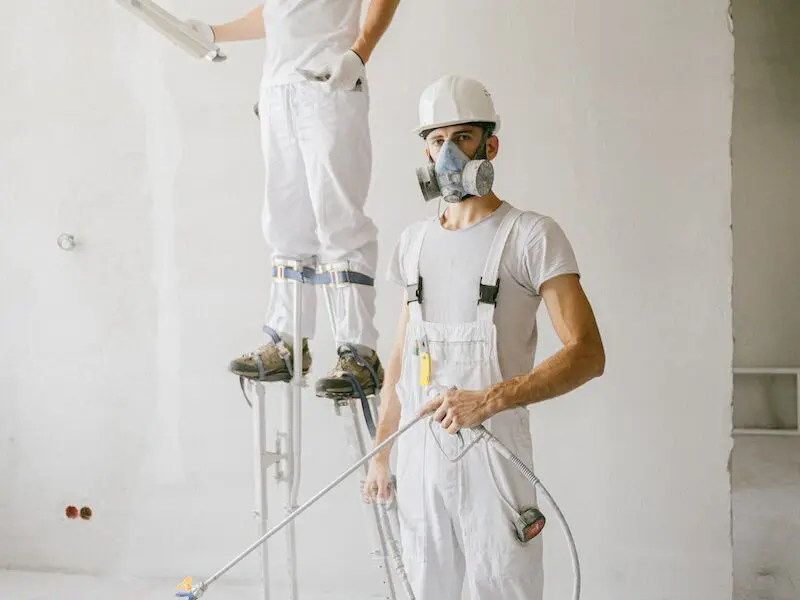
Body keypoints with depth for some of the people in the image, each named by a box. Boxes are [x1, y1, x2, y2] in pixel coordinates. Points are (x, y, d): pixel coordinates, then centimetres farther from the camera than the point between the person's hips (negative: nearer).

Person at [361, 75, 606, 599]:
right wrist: (380, 452, 14)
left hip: (493, 454, -5)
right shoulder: (414, 241, 13)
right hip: (417, 456, 5)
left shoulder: (533, 235, -6)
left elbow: (588, 353, -15)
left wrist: (490, 399, -27)